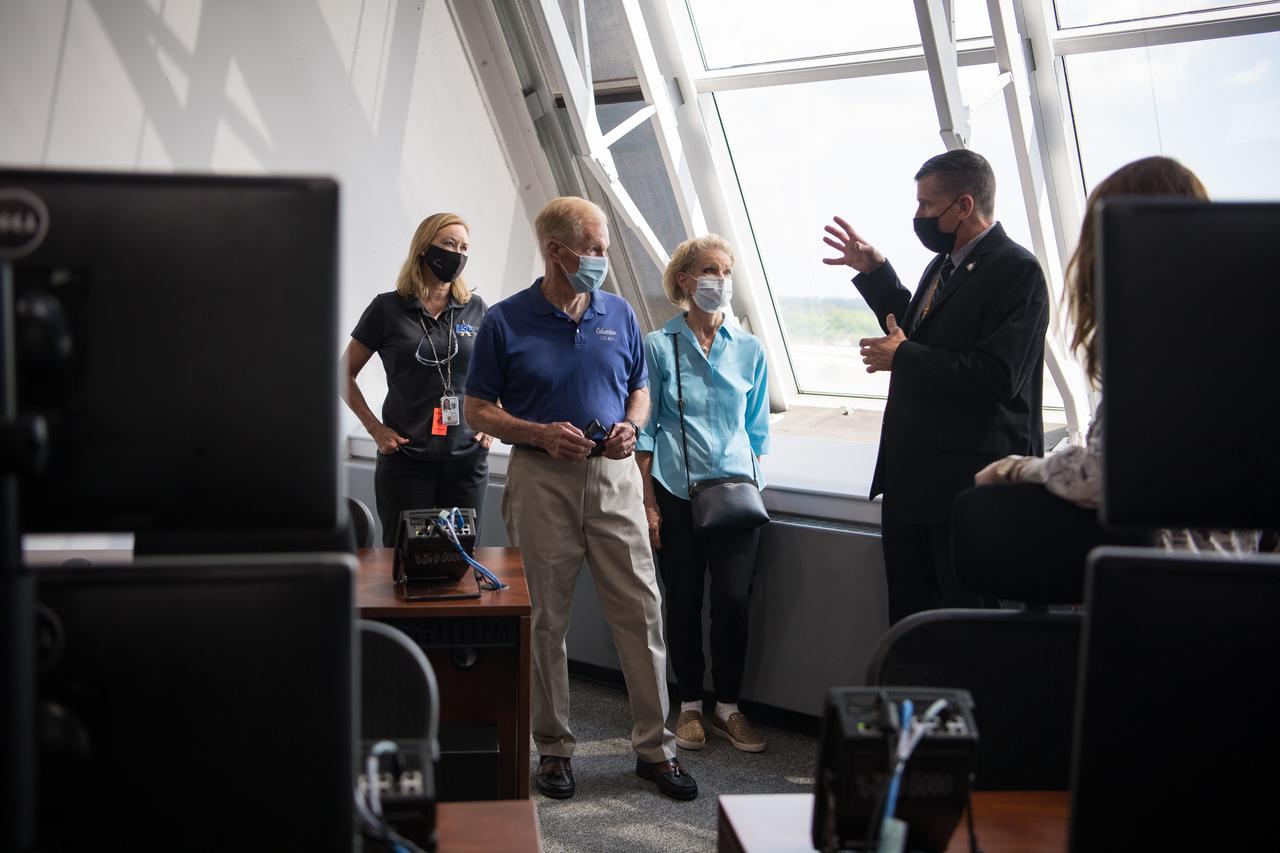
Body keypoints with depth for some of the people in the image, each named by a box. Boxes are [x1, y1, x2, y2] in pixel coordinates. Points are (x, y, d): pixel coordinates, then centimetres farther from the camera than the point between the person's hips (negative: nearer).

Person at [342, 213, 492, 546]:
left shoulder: (475, 309, 7)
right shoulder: (388, 309, -1)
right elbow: (345, 373, 6)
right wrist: (375, 428, -2)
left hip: (467, 459, 2)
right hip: (406, 459, -2)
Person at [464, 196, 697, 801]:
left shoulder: (619, 314, 8)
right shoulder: (505, 322, -2)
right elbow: (478, 409, 1)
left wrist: (630, 427, -4)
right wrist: (542, 434, -14)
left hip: (613, 475, 3)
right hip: (541, 480, -2)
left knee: (641, 610, 0)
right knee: (547, 619, 5)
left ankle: (655, 746, 12)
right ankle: (553, 748, 19)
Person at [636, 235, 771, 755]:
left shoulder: (748, 350, 8)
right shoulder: (659, 347, 0)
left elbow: (757, 429, 13)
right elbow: (645, 428, 0)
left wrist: (750, 483, 4)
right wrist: (648, 501, -4)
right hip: (676, 492, -1)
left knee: (733, 600, -4)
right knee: (683, 600, 5)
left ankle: (727, 707, 12)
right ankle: (690, 706, 20)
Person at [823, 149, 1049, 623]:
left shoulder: (1015, 270, -16)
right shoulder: (944, 265, 14)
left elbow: (998, 376, -26)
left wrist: (902, 358, -17)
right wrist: (874, 271, 16)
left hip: (971, 481, -9)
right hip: (912, 479, 9)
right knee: (908, 616, 19)